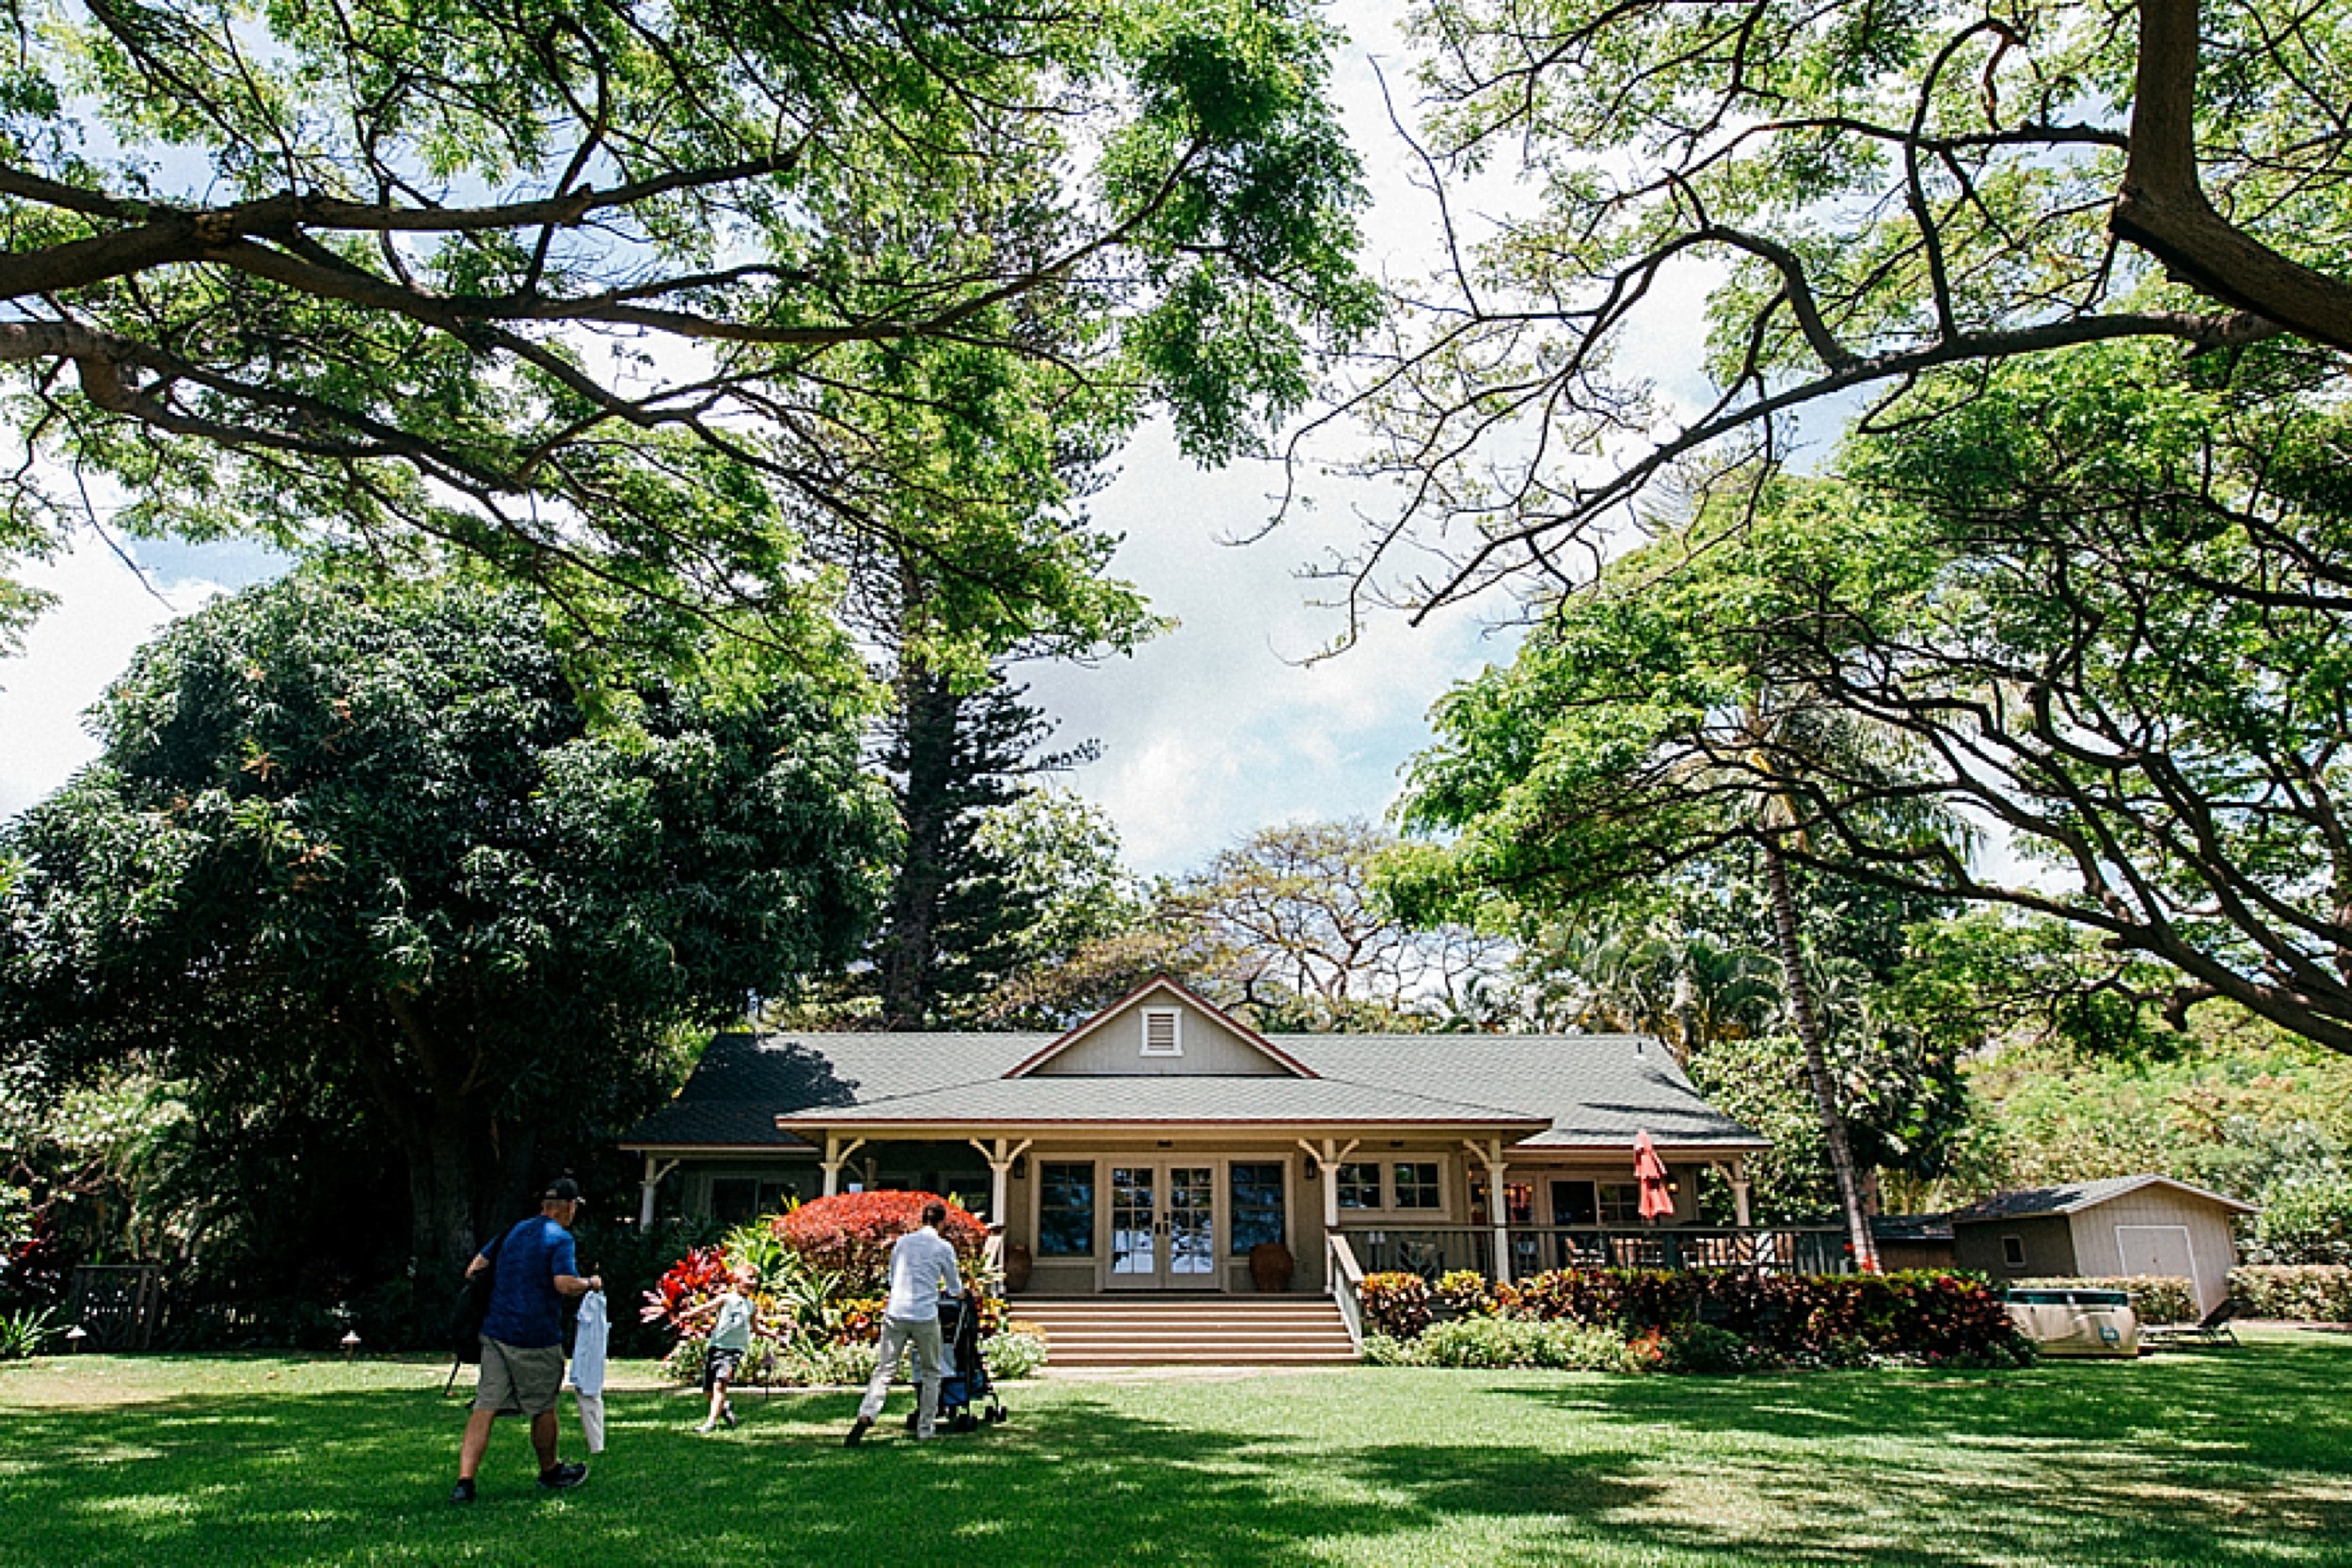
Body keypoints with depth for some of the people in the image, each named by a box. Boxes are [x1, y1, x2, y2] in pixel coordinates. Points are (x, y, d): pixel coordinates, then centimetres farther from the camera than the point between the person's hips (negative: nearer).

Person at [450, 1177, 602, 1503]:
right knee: (543, 1407, 12)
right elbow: (565, 1284, -22)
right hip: (537, 1338, -6)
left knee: (485, 1407, 3)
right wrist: (591, 1283, -4)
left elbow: (476, 1265, 18)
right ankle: (550, 1472, 29)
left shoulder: (513, 1231, 13)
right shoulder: (560, 1238, -10)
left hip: (495, 1332, 6)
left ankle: (464, 1481, -8)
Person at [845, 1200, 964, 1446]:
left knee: (884, 1370, 4)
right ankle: (926, 1428, 13)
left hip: (895, 1313, 3)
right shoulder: (943, 1247, 1)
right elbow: (956, 1290, 12)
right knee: (930, 1372, 13)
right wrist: (953, 1291, 35)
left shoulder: (902, 1242, 11)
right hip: (925, 1316, -3)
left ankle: (865, 1416, -14)